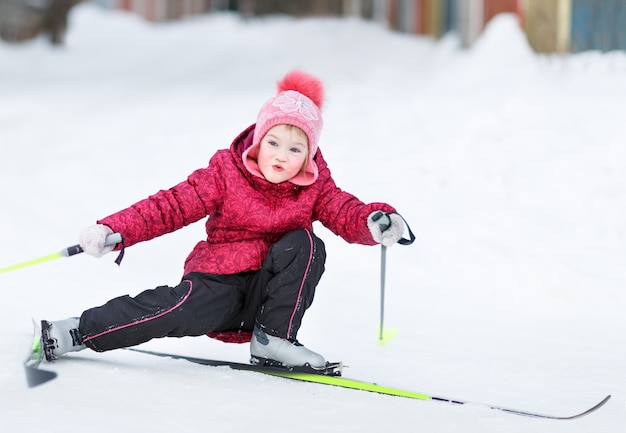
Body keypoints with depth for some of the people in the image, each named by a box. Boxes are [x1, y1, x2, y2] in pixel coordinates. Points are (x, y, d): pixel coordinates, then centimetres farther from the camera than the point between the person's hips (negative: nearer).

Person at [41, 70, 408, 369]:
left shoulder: (314, 186, 0)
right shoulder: (226, 172, -8)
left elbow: (346, 213, -7)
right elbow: (172, 206, -12)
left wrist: (375, 223, -33)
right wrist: (115, 230, -24)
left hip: (271, 288, 3)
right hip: (221, 279, -3)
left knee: (305, 244, -24)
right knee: (187, 309, -34)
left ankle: (273, 339, -14)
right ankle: (74, 334, -28)